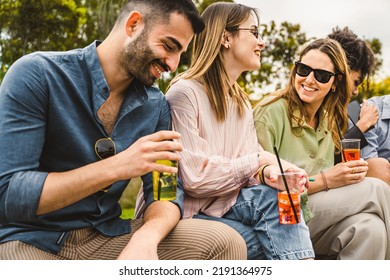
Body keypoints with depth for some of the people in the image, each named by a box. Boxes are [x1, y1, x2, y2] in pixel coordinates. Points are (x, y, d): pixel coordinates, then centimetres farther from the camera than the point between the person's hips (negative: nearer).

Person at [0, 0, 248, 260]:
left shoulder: (156, 105, 2)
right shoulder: (37, 75, -13)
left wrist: (145, 238, -23)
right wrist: (116, 167, -27)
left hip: (106, 236, 5)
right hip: (29, 239, -4)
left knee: (226, 242, -11)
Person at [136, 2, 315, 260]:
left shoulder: (241, 102, 11)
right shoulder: (184, 92, -16)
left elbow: (250, 168, 2)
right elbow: (196, 178, -22)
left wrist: (268, 174, -21)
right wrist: (261, 159, -16)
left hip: (224, 206, 7)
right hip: (183, 213, -6)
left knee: (276, 195, -22)